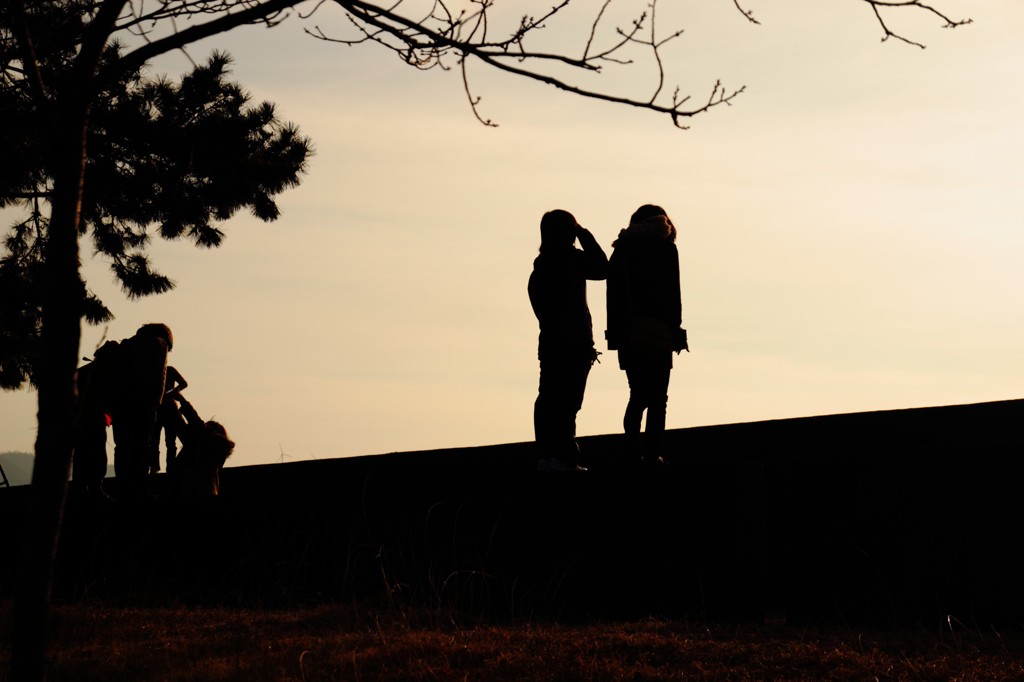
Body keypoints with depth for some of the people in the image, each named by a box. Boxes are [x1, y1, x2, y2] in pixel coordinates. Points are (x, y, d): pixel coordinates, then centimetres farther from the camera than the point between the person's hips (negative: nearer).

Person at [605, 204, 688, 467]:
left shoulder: (621, 250, 12)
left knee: (638, 396, 12)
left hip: (627, 334, 4)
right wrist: (675, 331, -1)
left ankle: (634, 454, 4)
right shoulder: (665, 249, -1)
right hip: (657, 334, -4)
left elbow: (613, 296, 8)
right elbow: (672, 295, -6)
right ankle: (652, 455, -4)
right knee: (657, 399, 1)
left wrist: (616, 333, 9)